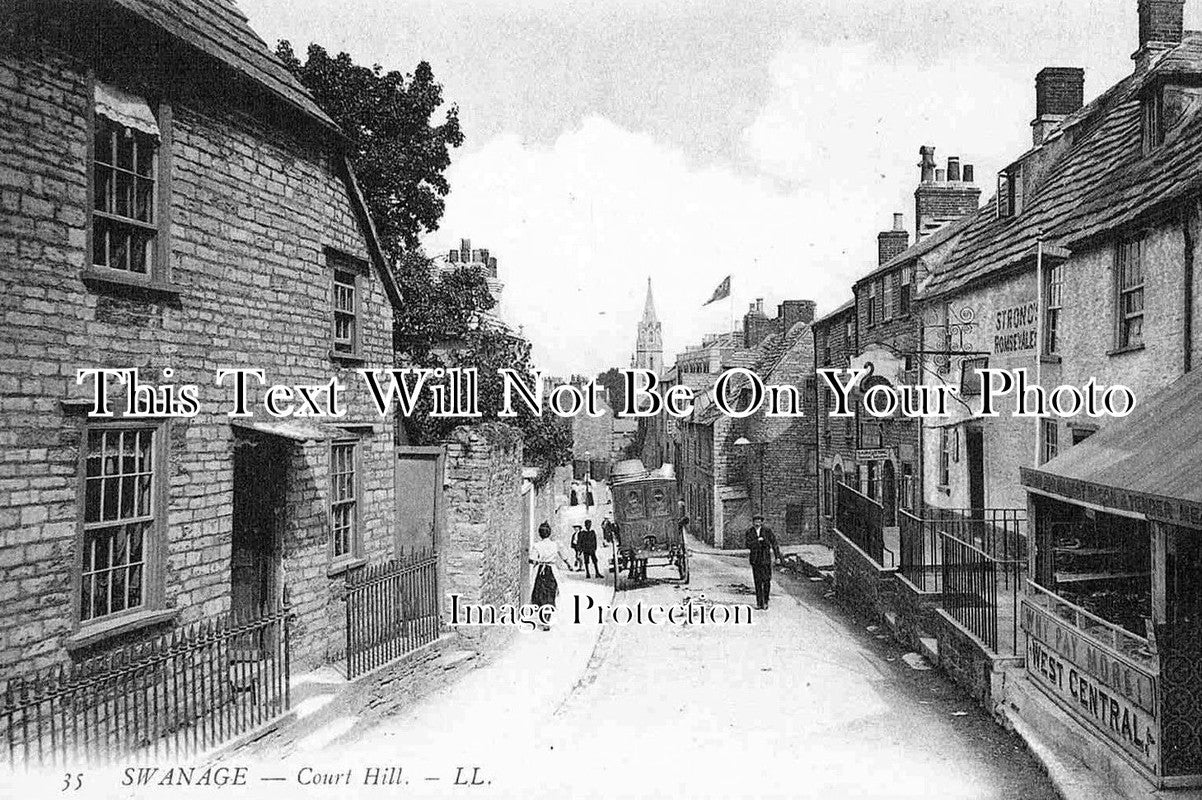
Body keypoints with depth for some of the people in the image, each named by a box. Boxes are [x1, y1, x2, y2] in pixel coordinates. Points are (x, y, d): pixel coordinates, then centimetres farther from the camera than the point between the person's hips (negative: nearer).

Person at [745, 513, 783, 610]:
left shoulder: (767, 530, -2)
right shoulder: (749, 532, 2)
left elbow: (774, 543, 0)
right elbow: (748, 545, -6)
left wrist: (778, 556, -3)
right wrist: (757, 541, -20)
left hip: (766, 558, -1)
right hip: (755, 560, 1)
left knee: (766, 580, -5)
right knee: (757, 581, 3)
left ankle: (765, 601, 10)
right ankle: (759, 603, 9)